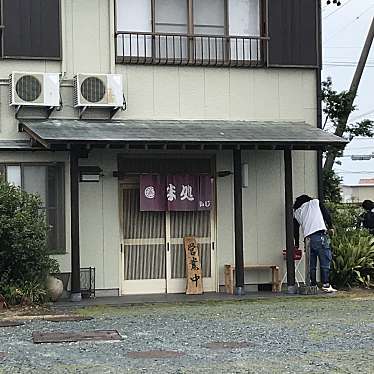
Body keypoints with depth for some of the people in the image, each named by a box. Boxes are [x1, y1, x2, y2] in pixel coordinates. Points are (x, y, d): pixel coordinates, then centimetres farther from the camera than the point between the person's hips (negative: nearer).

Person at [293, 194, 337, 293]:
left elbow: (295, 230, 21)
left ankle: (313, 285, 7)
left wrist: (296, 244, 29)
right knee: (325, 262, -4)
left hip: (308, 238, 3)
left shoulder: (297, 213, 20)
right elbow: (327, 214, 8)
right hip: (320, 236, -3)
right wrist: (330, 227, 16)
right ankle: (326, 285, -9)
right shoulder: (316, 202, 14)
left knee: (311, 265, 9)